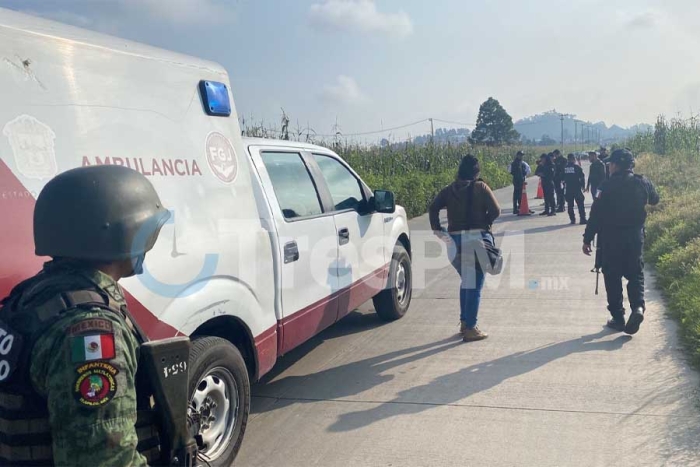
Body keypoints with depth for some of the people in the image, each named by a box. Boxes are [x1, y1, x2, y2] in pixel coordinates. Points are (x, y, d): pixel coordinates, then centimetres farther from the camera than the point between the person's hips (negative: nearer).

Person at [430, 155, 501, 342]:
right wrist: (484, 223, 6)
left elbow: (434, 208, -4)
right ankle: (470, 328, 1)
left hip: (456, 239, 5)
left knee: (466, 282, 22)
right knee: (475, 284, 0)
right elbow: (496, 211, -9)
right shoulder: (481, 187, -3)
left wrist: (437, 230, -4)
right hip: (477, 238, -4)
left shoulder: (450, 190, 7)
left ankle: (464, 322, 26)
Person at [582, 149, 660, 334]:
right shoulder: (643, 182, 0)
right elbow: (655, 200, 20)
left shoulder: (607, 186, -13)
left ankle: (618, 317, 10)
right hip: (636, 236, 3)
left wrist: (587, 239, -7)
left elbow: (596, 214, -13)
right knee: (635, 273, 14)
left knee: (612, 277, 7)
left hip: (611, 238, -3)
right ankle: (638, 307, -9)